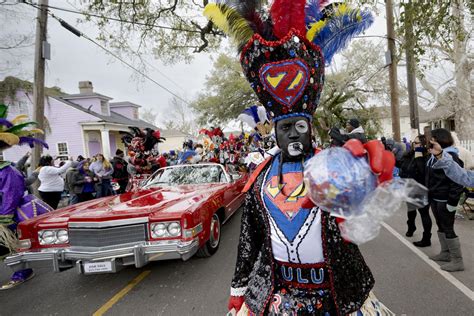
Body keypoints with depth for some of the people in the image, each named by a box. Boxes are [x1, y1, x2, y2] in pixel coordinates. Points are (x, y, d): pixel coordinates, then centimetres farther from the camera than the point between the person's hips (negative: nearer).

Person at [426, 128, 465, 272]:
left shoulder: (450, 156, -18)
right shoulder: (434, 156, 9)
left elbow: (457, 180, -20)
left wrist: (452, 202, -21)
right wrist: (429, 193, 15)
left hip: (445, 200, -9)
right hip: (435, 198, 9)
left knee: (448, 229, 0)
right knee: (441, 227, 19)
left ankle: (457, 261, 12)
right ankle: (445, 253, 34)